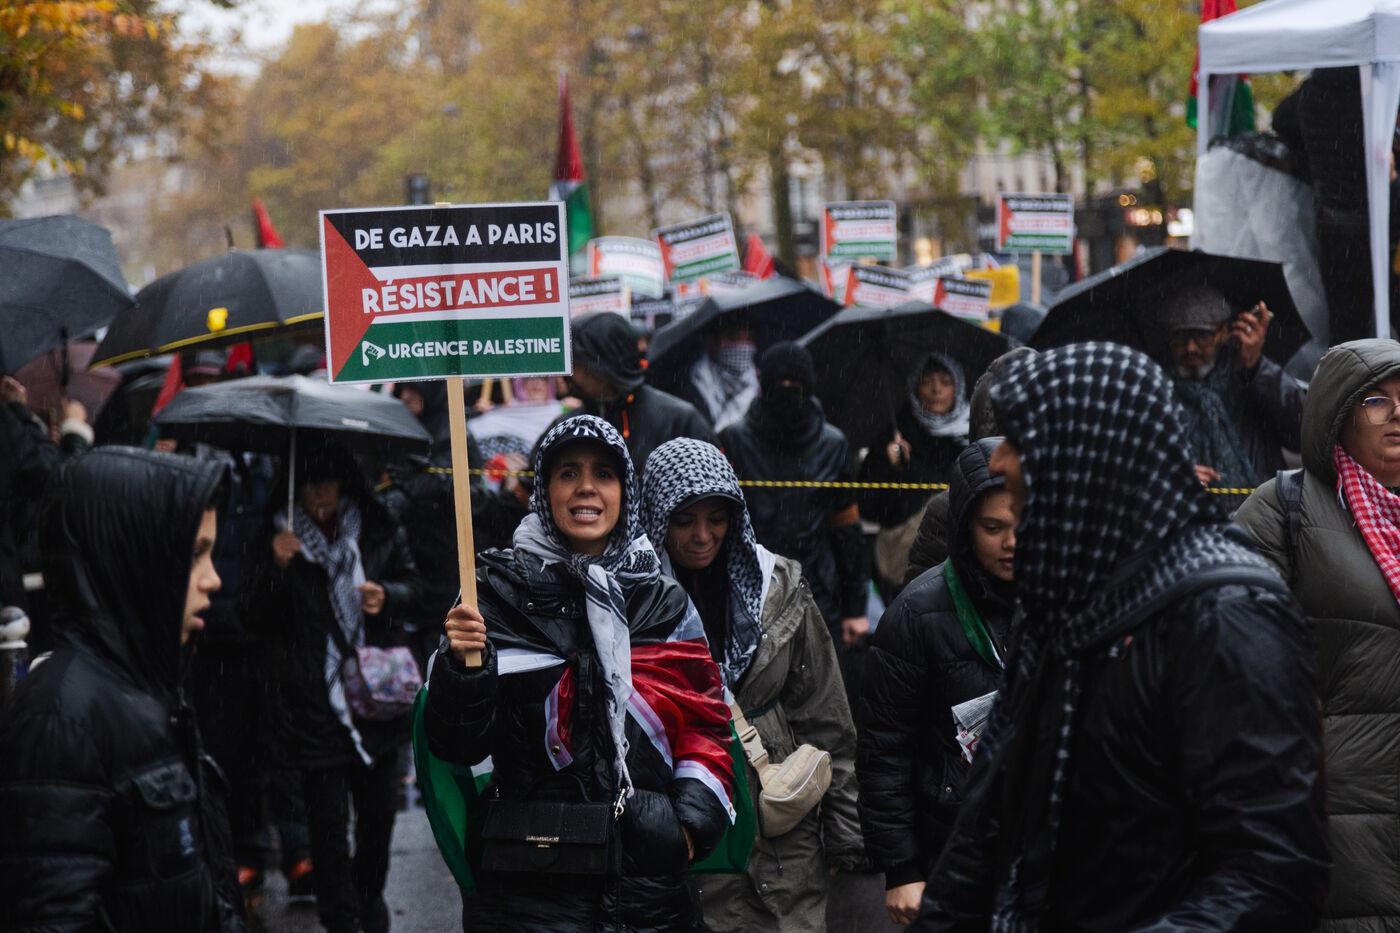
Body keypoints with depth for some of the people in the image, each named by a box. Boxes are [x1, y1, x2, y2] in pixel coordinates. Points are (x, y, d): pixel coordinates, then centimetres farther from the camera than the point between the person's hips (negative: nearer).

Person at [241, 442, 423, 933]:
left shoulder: (376, 529, 1)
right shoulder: (274, 539, -6)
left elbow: (413, 583, 12)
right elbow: (253, 617, -8)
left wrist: (389, 595, -10)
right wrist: (276, 569, -24)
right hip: (314, 704, -3)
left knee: (378, 809, 15)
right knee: (329, 822, -2)